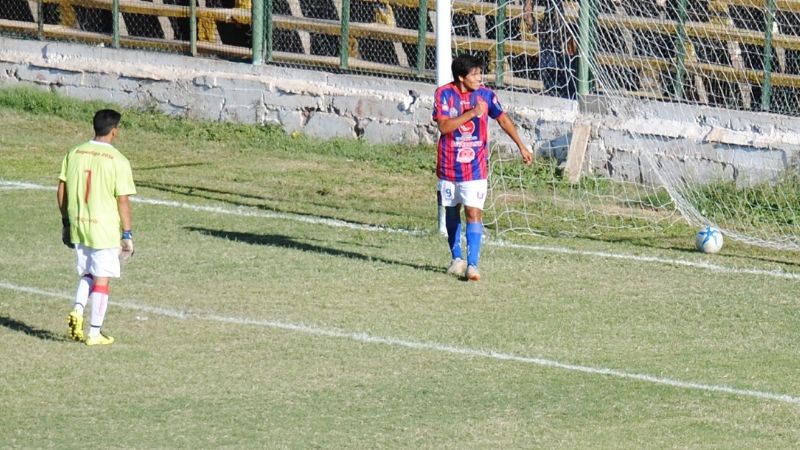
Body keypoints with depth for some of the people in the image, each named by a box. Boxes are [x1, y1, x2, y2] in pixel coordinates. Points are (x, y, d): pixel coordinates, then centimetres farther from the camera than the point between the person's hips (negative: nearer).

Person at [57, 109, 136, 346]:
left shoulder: (74, 154, 2)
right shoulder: (118, 161, -13)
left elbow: (62, 190, 7)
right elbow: (123, 201, -12)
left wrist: (66, 223, 18)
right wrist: (127, 235, -4)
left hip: (78, 226, 5)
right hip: (105, 229, -5)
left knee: (87, 274, 21)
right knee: (102, 279, 5)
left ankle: (78, 309, -3)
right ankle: (94, 333, 8)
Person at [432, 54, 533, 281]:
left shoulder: (486, 95, -3)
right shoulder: (444, 94, -8)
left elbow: (503, 119, 9)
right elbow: (444, 126, -18)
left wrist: (521, 146, 11)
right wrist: (472, 113, -24)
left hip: (475, 166, -1)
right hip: (449, 166, 1)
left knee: (474, 212, -12)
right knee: (452, 211, 14)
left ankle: (472, 265, -16)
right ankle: (456, 258, 30)